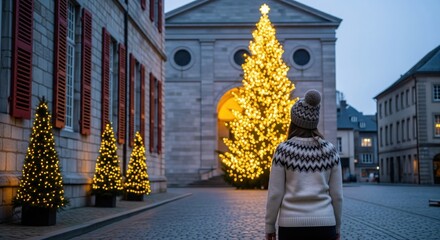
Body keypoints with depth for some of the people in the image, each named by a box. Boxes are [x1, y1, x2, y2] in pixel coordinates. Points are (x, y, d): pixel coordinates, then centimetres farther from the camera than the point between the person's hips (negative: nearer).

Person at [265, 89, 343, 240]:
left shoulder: (284, 150, -4)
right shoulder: (330, 150, 3)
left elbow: (275, 194, -4)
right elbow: (337, 194, 4)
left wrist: (269, 225, 6)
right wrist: (337, 226, 15)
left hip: (291, 224, -2)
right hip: (324, 224, 2)